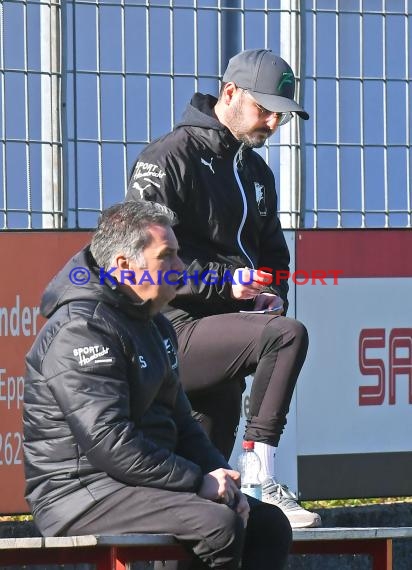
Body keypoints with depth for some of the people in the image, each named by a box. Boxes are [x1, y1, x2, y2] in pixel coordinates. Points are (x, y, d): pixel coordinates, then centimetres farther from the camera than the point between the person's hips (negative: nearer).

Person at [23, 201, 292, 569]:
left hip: (144, 481, 10)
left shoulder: (155, 327, 17)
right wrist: (198, 482, -19)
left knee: (269, 524, 2)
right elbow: (108, 443, -25)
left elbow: (180, 422, 24)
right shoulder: (81, 330, -16)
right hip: (82, 494, -10)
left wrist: (220, 477, 5)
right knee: (218, 525, -29)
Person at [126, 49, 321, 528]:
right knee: (288, 336, -28)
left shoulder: (256, 172, 20)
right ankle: (259, 483, -28)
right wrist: (225, 281, -21)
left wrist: (273, 293, 6)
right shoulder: (169, 159, -7)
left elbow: (272, 253, 29)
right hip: (175, 331, -9)